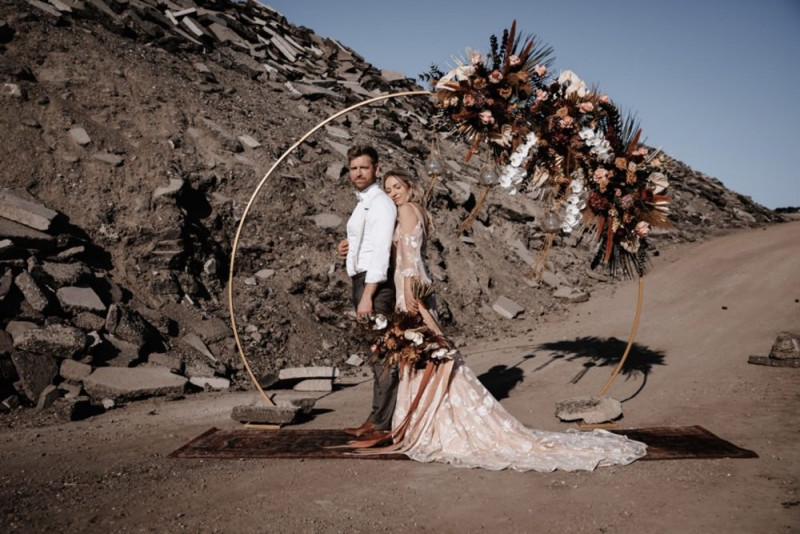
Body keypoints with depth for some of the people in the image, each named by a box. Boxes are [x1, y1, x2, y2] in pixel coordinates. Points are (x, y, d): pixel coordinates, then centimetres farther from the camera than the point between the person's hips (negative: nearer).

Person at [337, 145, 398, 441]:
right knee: (376, 353, 13)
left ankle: (381, 423, 1)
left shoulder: (380, 204, -12)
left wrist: (367, 296, -24)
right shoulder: (362, 203, 18)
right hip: (362, 280, 10)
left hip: (375, 283, -10)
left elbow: (381, 253, -19)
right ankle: (378, 419, 21)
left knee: (380, 353, -6)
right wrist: (347, 248, 9)